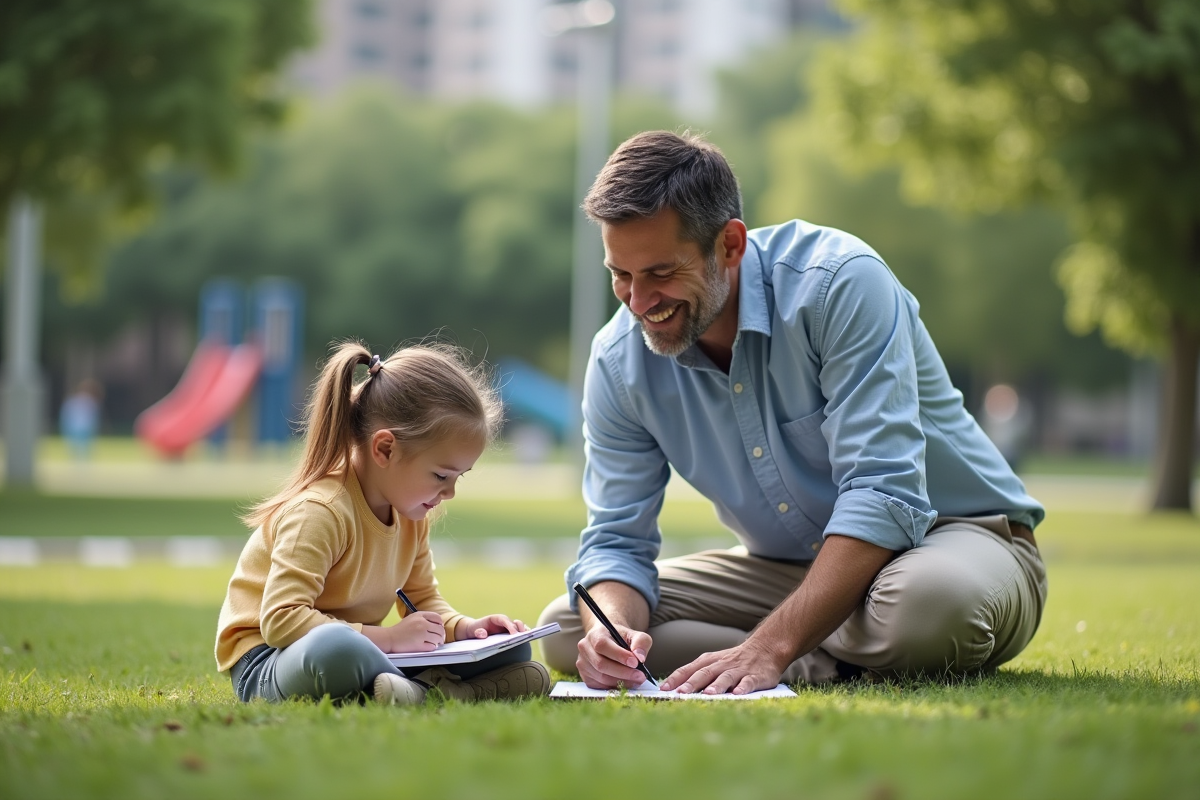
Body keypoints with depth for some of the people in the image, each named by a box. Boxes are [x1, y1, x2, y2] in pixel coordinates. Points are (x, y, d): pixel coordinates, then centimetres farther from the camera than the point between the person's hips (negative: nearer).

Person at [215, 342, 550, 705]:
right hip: (268, 664, -8)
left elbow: (423, 599, 17)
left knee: (511, 651, 1)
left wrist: (463, 627, -5)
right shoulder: (320, 512, -23)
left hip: (356, 653, 8)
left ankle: (422, 690, -23)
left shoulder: (410, 514, 4)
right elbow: (279, 620, -30)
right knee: (337, 648, -45)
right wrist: (389, 637, -30)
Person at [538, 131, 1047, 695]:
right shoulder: (618, 362, -7)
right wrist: (613, 630, -30)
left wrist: (770, 647, -39)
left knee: (928, 603, -42)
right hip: (789, 567, 5)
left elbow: (883, 498, -31)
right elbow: (615, 540, -5)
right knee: (567, 630, -12)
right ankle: (841, 665, -17)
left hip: (952, 537, -5)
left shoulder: (841, 283, -25)